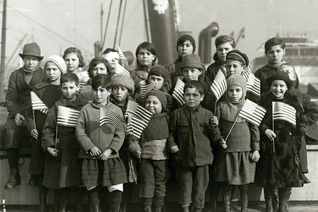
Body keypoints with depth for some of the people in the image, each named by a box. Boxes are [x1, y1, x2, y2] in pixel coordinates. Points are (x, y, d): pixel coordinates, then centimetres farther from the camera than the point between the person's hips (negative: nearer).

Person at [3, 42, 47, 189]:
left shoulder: (44, 75, 11)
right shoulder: (15, 75, 17)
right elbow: (10, 98, 10)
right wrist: (15, 113, -9)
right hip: (18, 113, 2)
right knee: (10, 131, -27)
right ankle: (14, 174, -22)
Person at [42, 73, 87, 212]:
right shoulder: (56, 106, 8)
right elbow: (48, 128, 5)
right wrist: (48, 146, -7)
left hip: (80, 152, 0)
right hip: (61, 152, 0)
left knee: (81, 188, 3)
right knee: (61, 189, 5)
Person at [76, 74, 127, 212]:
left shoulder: (115, 110, 0)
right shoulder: (86, 109, 1)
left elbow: (120, 134, -2)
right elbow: (79, 131, -1)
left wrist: (110, 150, -12)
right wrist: (90, 147, -13)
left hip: (110, 156, 0)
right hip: (90, 157, 1)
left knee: (117, 188, -4)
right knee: (92, 187, 9)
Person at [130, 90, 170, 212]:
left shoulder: (167, 119, 3)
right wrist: (135, 147, -9)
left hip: (162, 157, 0)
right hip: (146, 157, 0)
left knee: (160, 184, 8)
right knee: (147, 182, 0)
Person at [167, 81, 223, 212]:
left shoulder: (207, 114, 2)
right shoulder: (177, 114, 0)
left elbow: (215, 137, 4)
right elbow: (171, 133, 7)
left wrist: (214, 125, -13)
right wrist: (171, 144, -10)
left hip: (202, 158, 1)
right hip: (183, 158, -1)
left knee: (200, 187, 9)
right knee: (185, 186, 9)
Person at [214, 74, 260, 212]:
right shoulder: (221, 107, 0)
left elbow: (254, 129, 4)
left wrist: (256, 149, 2)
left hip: (245, 151, 0)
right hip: (227, 151, 0)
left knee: (244, 184, 7)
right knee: (226, 183, 7)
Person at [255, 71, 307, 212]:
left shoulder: (293, 102, 3)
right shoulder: (264, 102, 1)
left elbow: (303, 122, 7)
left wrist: (297, 136, -3)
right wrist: (265, 129, -14)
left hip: (288, 147, 1)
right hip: (269, 146, -1)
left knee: (287, 177, 7)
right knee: (269, 178, 6)